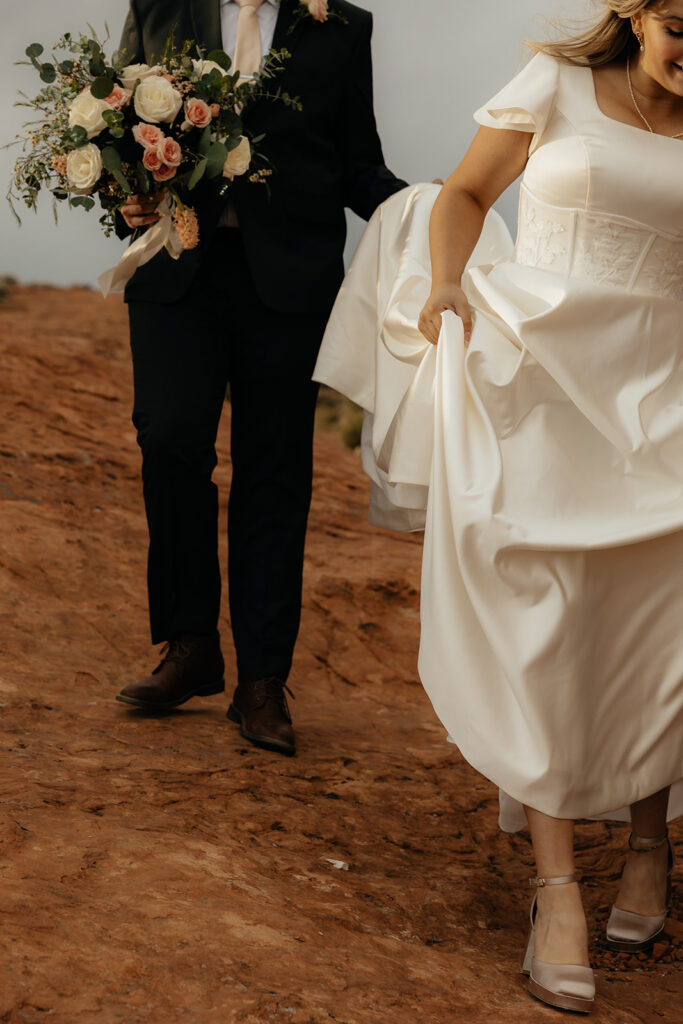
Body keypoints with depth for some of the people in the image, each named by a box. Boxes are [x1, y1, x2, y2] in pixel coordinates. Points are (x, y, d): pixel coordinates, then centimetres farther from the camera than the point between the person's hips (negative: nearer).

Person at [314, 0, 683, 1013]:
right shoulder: (558, 84, 3)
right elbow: (466, 191, 12)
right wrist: (446, 286, -5)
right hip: (538, 375, -2)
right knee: (541, 623, -7)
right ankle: (557, 888, -5)